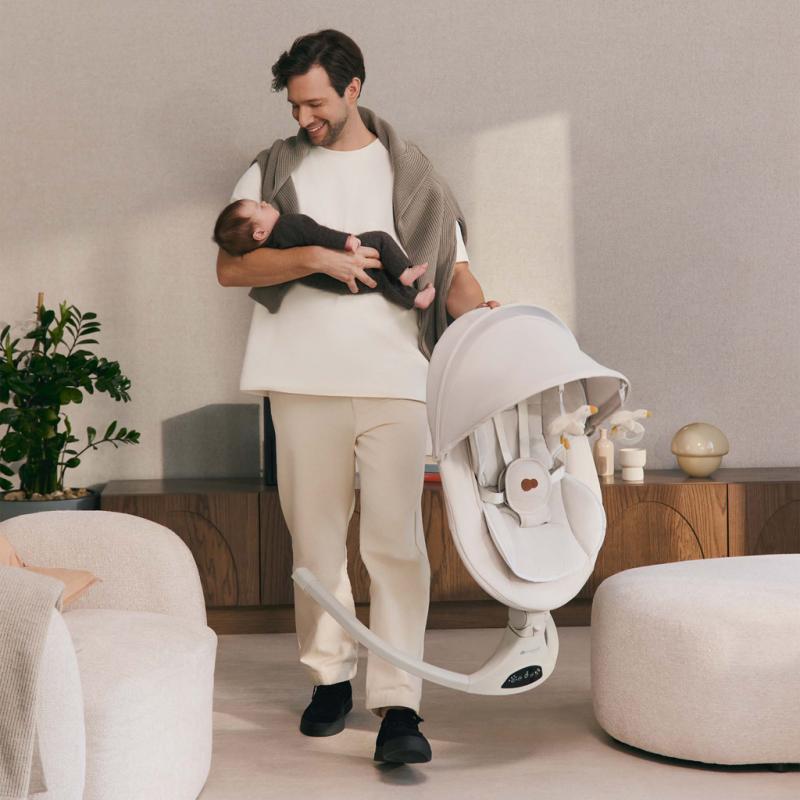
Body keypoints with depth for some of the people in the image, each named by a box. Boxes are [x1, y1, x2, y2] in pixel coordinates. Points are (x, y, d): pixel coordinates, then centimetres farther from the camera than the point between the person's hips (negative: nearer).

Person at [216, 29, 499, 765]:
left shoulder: (409, 173, 12)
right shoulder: (273, 172, 12)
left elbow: (453, 271, 8)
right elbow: (229, 266, -1)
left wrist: (480, 308, -14)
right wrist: (316, 257, -13)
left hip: (395, 380, -1)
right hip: (305, 382, 2)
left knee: (396, 541, -7)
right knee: (316, 538, 7)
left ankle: (398, 706, -7)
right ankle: (330, 678, 22)